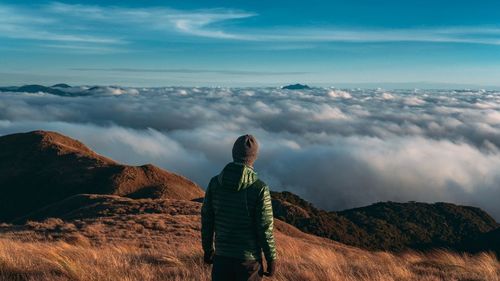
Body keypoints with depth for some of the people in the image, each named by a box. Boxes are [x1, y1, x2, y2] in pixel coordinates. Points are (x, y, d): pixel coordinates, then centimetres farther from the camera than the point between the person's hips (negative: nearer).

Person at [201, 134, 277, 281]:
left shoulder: (215, 182, -5)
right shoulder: (259, 188, -17)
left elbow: (206, 220, 1)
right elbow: (265, 229, -15)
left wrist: (207, 249, 15)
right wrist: (271, 259, -2)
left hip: (222, 257, 3)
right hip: (249, 260, -3)